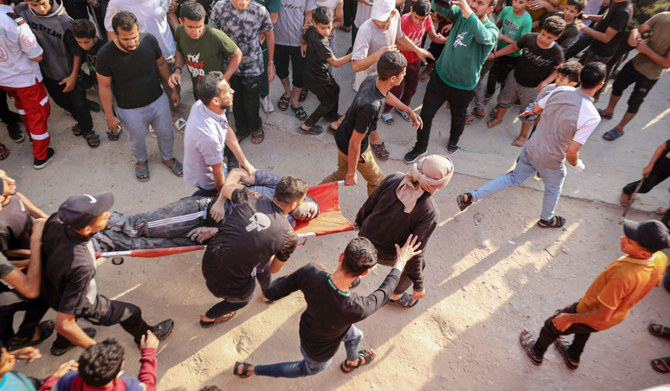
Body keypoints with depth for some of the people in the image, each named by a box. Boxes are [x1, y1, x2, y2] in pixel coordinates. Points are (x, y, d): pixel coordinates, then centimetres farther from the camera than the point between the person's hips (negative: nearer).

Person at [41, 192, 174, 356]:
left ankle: (61, 345, 69)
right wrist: (96, 349, -28)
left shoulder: (55, 220, -30)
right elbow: (64, 325, -39)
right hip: (83, 302, -6)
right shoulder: (81, 267, -47)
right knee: (131, 312, 17)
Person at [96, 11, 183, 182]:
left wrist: (173, 89, 7)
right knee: (136, 140, 22)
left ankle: (167, 157, 54)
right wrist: (109, 116, -8)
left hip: (158, 100, 2)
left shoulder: (149, 40, -19)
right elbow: (104, 87, -14)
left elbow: (161, 64, 0)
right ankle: (141, 161, 56)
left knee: (166, 134, 22)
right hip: (131, 110, -2)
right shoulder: (105, 55, -26)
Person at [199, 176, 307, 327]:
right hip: (229, 287, -4)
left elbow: (225, 188, 12)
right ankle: (207, 318, 57)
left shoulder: (250, 198, -11)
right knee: (244, 298, 34)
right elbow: (273, 269, 1)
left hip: (208, 263, 5)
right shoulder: (289, 238, -17)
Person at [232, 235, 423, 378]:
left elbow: (272, 293, -25)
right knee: (309, 369, 34)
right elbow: (384, 293, -24)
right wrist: (401, 261, -11)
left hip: (308, 326, 4)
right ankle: (248, 370, 43)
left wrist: (291, 277, -8)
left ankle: (351, 362, 67)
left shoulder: (310, 273, -39)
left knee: (355, 336, 30)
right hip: (319, 352, -4)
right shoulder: (357, 310, -46)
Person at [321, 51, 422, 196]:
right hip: (352, 149, -8)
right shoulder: (370, 107, -41)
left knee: (341, 174, 31)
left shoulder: (372, 79, -15)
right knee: (376, 181, 18)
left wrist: (409, 110, 21)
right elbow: (355, 143, -32)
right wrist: (352, 173, -19)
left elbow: (386, 95, 12)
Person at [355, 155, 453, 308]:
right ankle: (395, 295, 48)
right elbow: (414, 252, -23)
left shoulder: (393, 179, -20)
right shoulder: (429, 213, -30)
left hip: (364, 238, 4)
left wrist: (359, 220, 18)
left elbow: (368, 206, -5)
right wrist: (418, 285, -8)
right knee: (418, 263, 26)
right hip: (384, 255, -4)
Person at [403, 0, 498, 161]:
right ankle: (420, 147, 24)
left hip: (463, 86, -2)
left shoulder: (492, 30, -20)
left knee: (458, 118, 21)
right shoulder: (461, 14, -8)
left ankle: (454, 140, 54)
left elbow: (483, 37, -44)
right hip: (440, 75, 2)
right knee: (426, 113, 3)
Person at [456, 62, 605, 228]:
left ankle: (471, 197, 20)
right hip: (551, 162, -4)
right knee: (553, 190, 27)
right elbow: (571, 152, -25)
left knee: (514, 178, 25)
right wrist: (576, 165, -3)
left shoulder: (561, 91, -13)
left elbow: (535, 109, 4)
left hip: (531, 148, 4)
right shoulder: (592, 117, -28)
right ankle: (546, 219, 55)